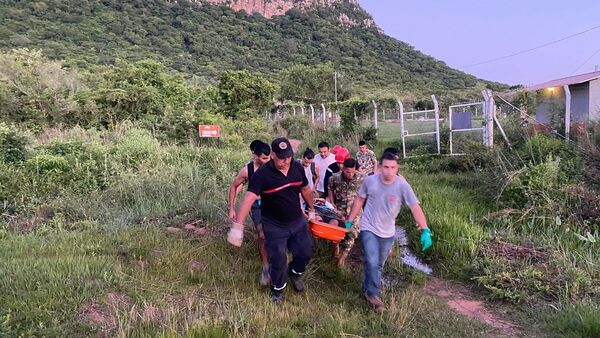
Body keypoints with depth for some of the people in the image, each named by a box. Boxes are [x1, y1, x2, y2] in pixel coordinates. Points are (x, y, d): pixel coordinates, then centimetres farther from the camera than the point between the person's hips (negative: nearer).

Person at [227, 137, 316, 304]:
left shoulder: (297, 167, -9)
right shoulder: (262, 174, -24)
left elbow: (305, 189, 8)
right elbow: (248, 198, -33)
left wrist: (311, 209, 19)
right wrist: (237, 226, -42)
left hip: (298, 221, 4)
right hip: (275, 226, -4)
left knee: (305, 252, 13)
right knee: (278, 261, 4)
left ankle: (295, 273, 47)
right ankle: (277, 289, 34)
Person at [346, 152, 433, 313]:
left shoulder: (402, 185, -18)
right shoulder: (370, 180, -14)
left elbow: (415, 207, -22)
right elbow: (359, 199, 0)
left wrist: (425, 230, -32)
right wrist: (350, 221, 3)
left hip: (388, 232, 2)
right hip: (369, 228, -1)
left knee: (378, 265, 17)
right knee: (372, 263, -12)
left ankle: (368, 289, 40)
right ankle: (374, 294, 6)